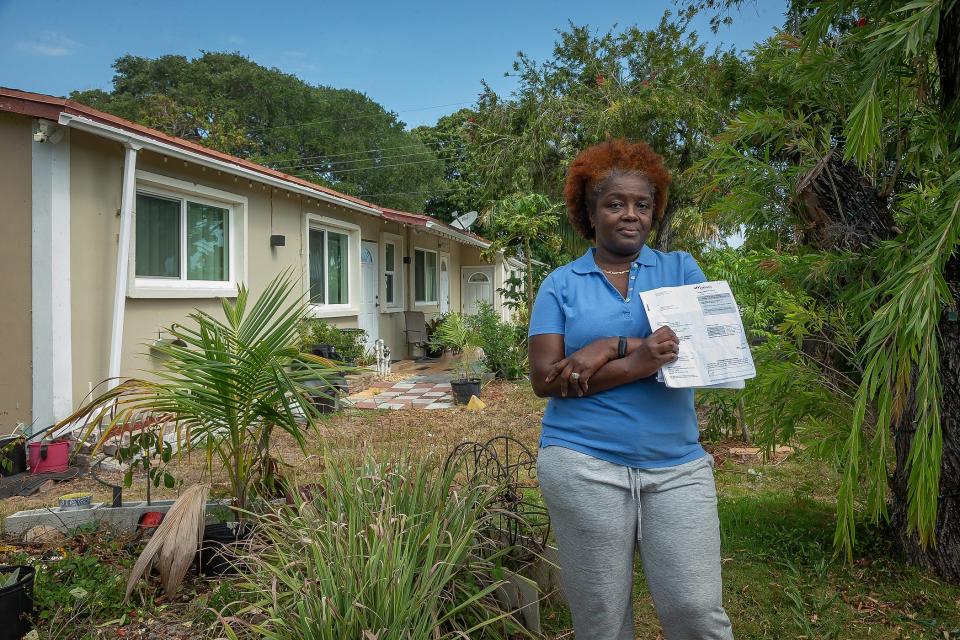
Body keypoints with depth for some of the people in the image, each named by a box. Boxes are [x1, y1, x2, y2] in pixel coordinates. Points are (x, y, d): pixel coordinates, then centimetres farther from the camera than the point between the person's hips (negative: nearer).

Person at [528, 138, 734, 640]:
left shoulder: (681, 269, 8)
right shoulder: (560, 284, 4)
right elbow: (544, 379, -6)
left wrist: (611, 347, -15)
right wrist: (637, 363, -17)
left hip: (678, 466, 1)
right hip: (584, 465, -1)